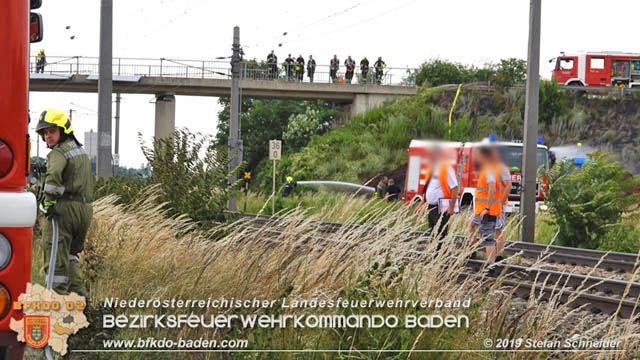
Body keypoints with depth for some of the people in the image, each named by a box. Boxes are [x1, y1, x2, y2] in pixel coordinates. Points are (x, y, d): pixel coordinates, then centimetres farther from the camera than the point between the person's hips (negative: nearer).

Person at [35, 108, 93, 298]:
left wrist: (49, 201, -21)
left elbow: (54, 175, -30)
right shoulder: (81, 150, 18)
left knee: (56, 253, -3)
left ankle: (58, 294, -5)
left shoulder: (59, 152, -11)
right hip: (85, 209, 9)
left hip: (64, 208, -9)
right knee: (71, 251, 22)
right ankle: (78, 287, 13)